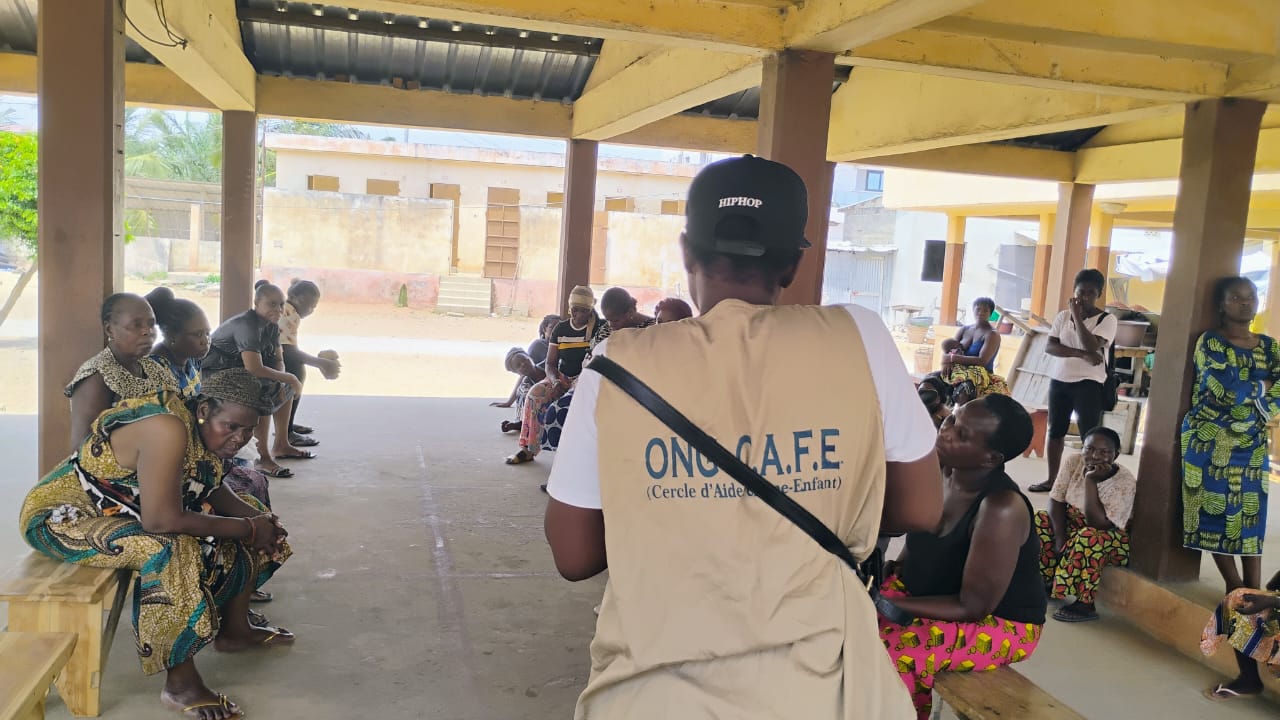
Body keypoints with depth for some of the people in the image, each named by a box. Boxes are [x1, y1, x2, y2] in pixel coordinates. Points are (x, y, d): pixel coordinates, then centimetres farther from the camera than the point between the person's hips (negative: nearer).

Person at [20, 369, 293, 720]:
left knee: (253, 523, 6)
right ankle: (180, 683, -24)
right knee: (172, 550, -36)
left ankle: (233, 629, 21)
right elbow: (161, 520, -39)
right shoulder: (168, 429, -32)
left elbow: (210, 489, 8)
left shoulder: (203, 426, -5)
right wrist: (247, 528, -29)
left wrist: (257, 517, -9)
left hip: (129, 509, 9)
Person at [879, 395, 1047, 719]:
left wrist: (889, 606, -28)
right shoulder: (940, 470, -8)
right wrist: (886, 571, -8)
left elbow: (973, 606, -25)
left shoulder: (1001, 509, -29)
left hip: (998, 622, -7)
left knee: (894, 652, -29)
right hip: (931, 592, 7)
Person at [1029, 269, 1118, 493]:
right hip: (1059, 380, 5)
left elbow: (1092, 347, -20)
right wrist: (1081, 354, -18)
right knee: (1055, 431, 11)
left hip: (1088, 383, -5)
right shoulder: (1063, 316, 7)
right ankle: (1051, 479, 20)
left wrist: (1077, 316, -15)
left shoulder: (1107, 319, -5)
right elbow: (1049, 347, -4)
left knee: (1089, 435, -8)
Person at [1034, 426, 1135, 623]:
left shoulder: (1125, 482, -25)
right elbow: (1056, 501, -9)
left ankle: (1085, 604, -26)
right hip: (1072, 524, 6)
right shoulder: (1074, 462, -11)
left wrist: (1091, 481, -34)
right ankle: (1046, 582, -4)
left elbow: (1098, 524, -33)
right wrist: (1060, 537, -23)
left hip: (1113, 540, -6)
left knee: (1089, 539, -37)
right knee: (1038, 521, -16)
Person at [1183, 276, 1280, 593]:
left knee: (1252, 518, 4)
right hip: (1210, 443, -4)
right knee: (1217, 514, -2)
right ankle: (1237, 591, 8)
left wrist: (1244, 390, -16)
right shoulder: (1210, 342, -5)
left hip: (1252, 446, 4)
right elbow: (1228, 390, -18)